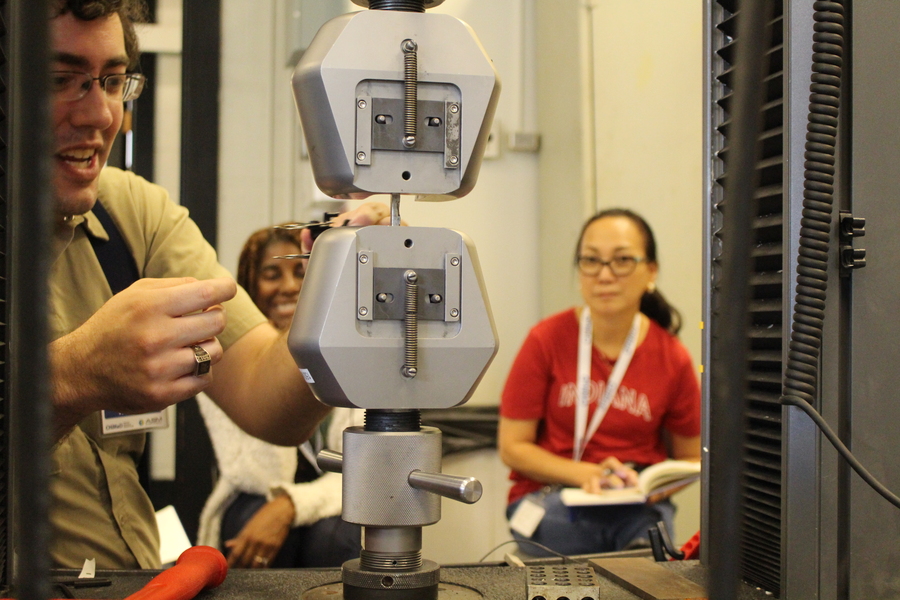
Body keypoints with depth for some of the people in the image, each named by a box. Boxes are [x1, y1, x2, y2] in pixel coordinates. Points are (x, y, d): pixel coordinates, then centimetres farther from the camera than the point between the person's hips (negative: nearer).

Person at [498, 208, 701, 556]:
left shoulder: (673, 359, 0)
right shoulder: (546, 340, -5)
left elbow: (691, 459, 13)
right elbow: (512, 447, -2)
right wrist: (585, 473, -17)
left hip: (636, 503, 1)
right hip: (550, 496, -1)